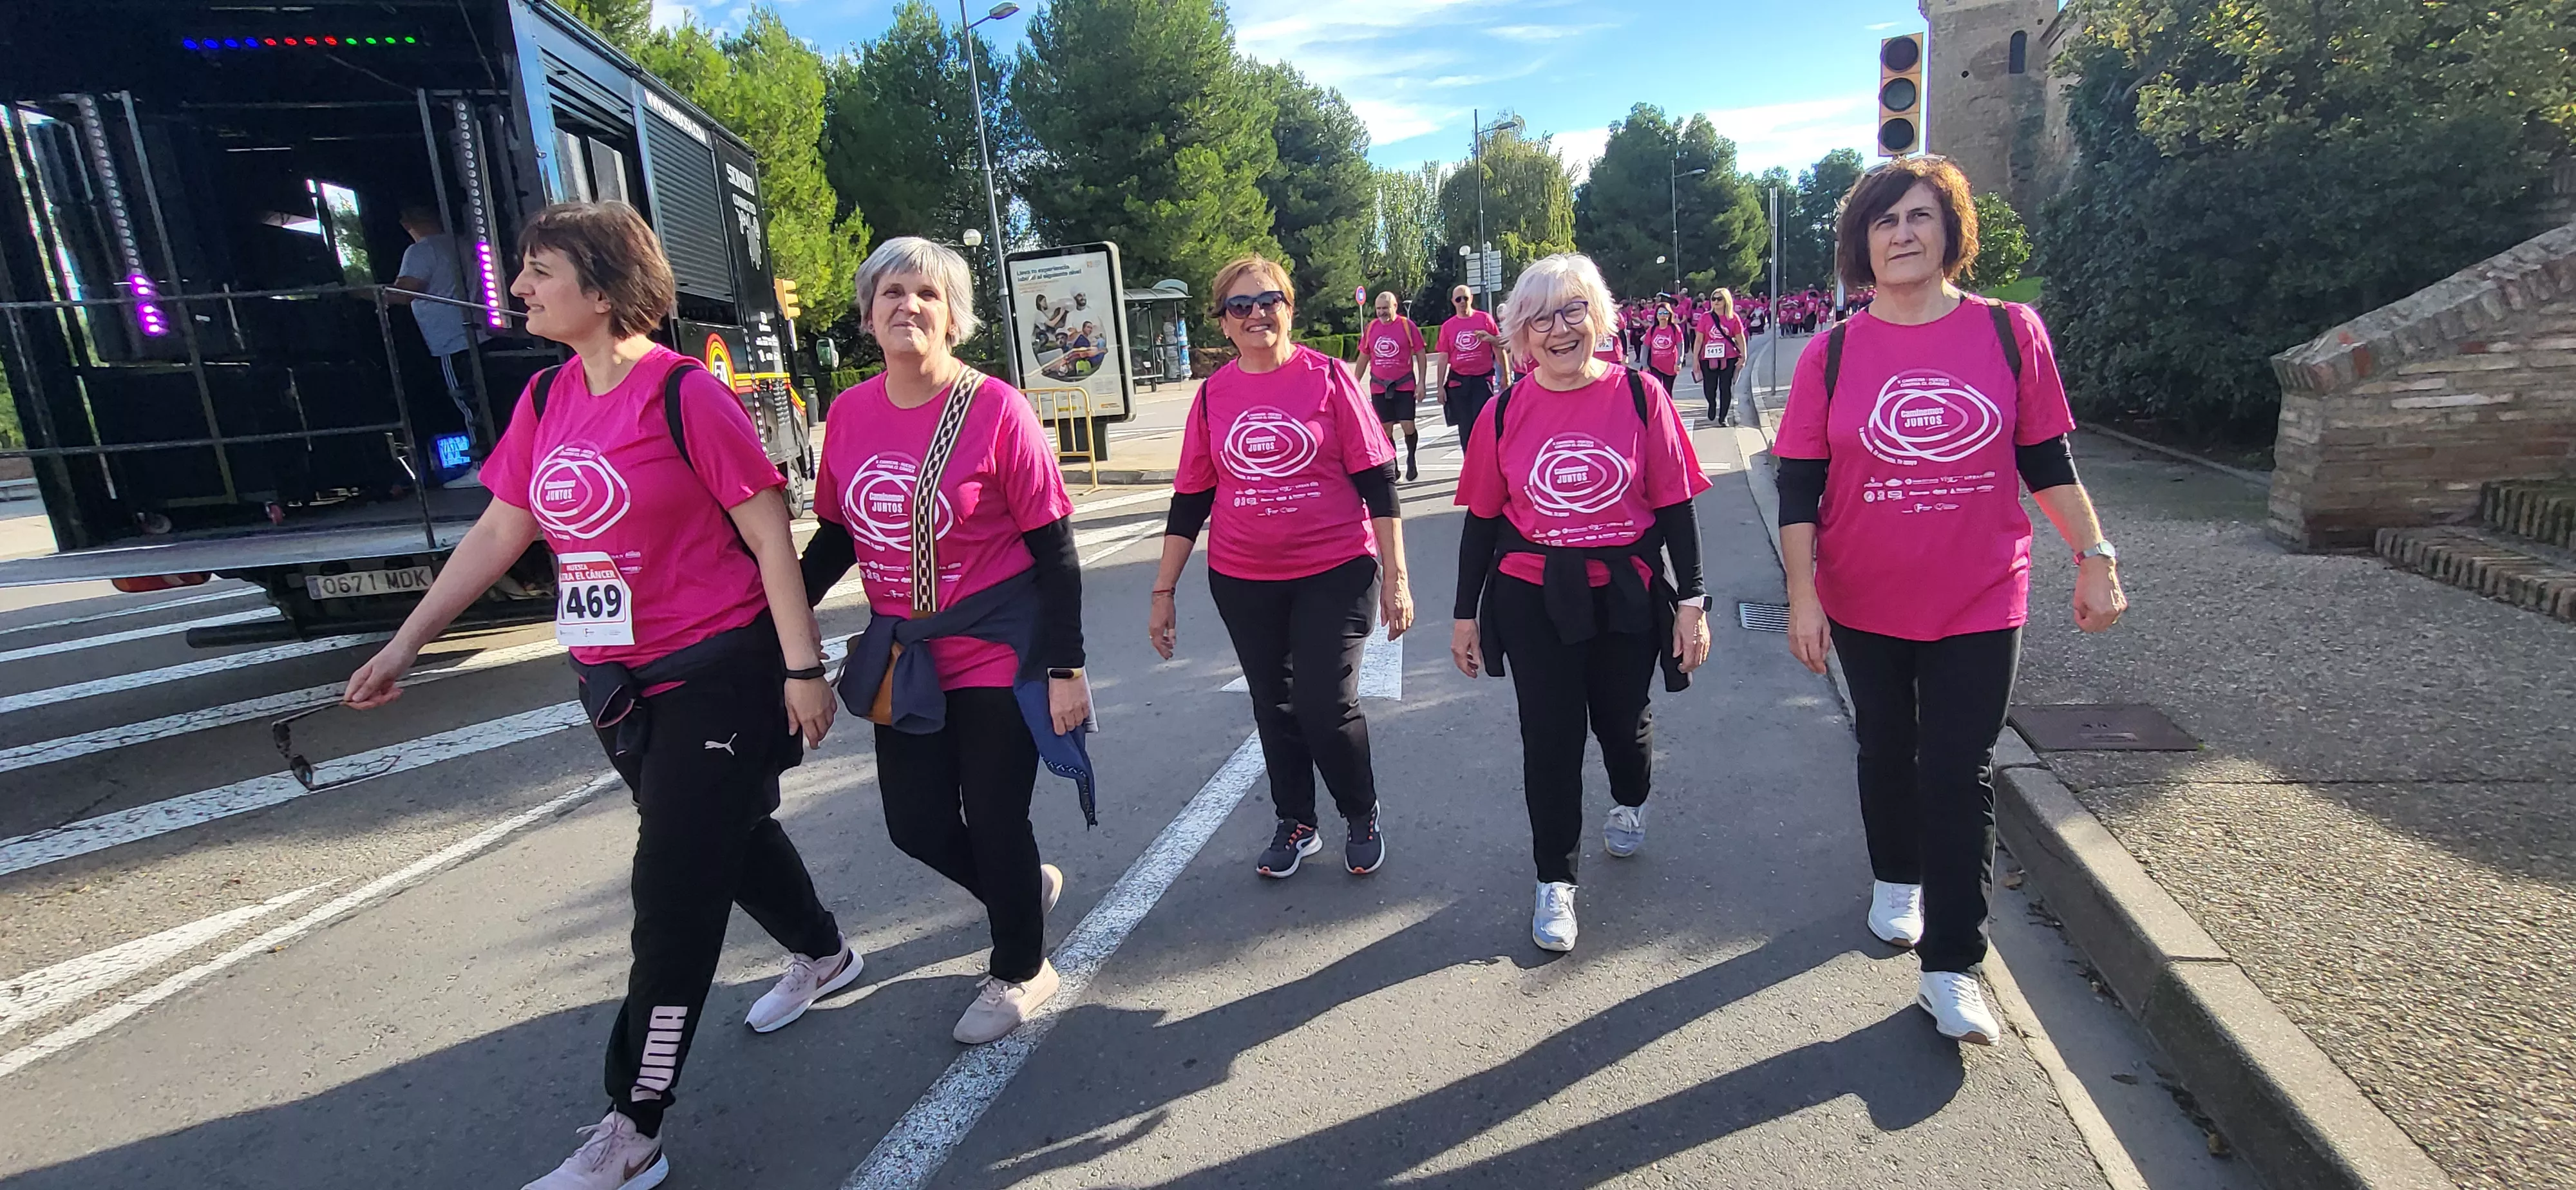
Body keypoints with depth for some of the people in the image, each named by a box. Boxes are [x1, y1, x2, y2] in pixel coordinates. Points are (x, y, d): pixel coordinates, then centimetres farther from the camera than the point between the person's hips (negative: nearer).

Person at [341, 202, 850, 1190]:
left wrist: (803, 668, -16)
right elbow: (499, 532, 13)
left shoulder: (685, 394, -15)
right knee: (726, 831, 23)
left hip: (715, 674, -7)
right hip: (616, 682, 8)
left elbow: (769, 534, -15)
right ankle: (822, 954, 48)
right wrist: (404, 644, 14)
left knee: (672, 896, -1)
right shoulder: (547, 399, 6)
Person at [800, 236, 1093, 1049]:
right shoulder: (848, 414, 1)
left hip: (998, 649, -5)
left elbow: (1053, 549, -12)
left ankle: (1019, 970, 33)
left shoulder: (996, 410, -14)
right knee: (916, 824, 12)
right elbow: (837, 534, 12)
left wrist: (1066, 668, -13)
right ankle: (1028, 886, 43)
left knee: (994, 820, 5)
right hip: (904, 654, 6)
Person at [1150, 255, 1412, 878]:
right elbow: (1190, 500, 7)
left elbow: (1377, 481, -5)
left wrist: (1395, 575, -8)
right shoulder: (1213, 394, 3)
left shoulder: (1327, 376, -6)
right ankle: (1295, 824, 34)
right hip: (1243, 582, 4)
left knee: (1326, 705, -8)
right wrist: (1163, 591, 6)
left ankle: (1362, 815, 21)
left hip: (1334, 573, -3)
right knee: (1274, 707, 14)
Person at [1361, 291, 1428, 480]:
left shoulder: (1407, 325, -6)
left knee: (1408, 426, -6)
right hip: (1379, 387, 3)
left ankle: (1411, 458, 21)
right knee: (1385, 430, 4)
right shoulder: (1371, 328, 4)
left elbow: (1420, 355, -2)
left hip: (1404, 385, -3)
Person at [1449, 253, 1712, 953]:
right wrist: (1466, 613, 6)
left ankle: (1630, 803, 52)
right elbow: (1482, 520, 3)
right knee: (1550, 737, 2)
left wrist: (1691, 601, -3)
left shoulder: (1640, 396, -6)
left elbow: (1675, 507, -2)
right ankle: (1555, 881, 20)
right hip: (1533, 601, 0)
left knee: (1621, 719, 17)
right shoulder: (1504, 412, -2)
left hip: (1626, 597, 0)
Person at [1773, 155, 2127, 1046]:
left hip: (1980, 602, 0)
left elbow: (2048, 461, 4)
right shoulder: (1832, 355, -5)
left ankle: (1951, 968, 9)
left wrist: (2094, 557, 1)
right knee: (1888, 753, 18)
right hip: (1864, 603, 1)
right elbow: (1798, 487, -5)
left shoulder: (2011, 332, -3)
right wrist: (1802, 594, -10)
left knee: (1961, 774, 0)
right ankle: (1897, 881, 43)